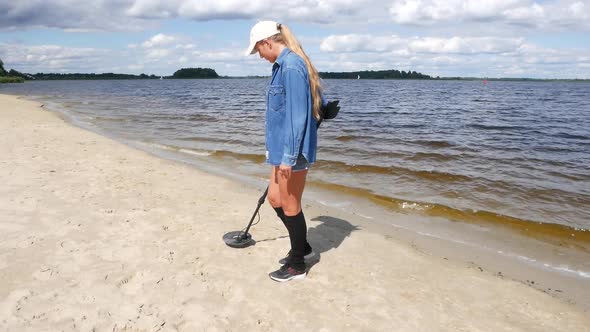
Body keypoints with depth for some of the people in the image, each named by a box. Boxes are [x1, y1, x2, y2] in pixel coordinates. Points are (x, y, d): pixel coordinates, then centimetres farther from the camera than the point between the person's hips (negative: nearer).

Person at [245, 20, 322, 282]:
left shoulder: (291, 66, -18)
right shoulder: (284, 64, 12)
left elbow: (298, 115, -22)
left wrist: (289, 156, -21)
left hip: (291, 150, -10)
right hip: (282, 147, 10)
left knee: (290, 206, 3)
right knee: (275, 199, 17)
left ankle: (297, 265, 21)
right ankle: (302, 247, 34)